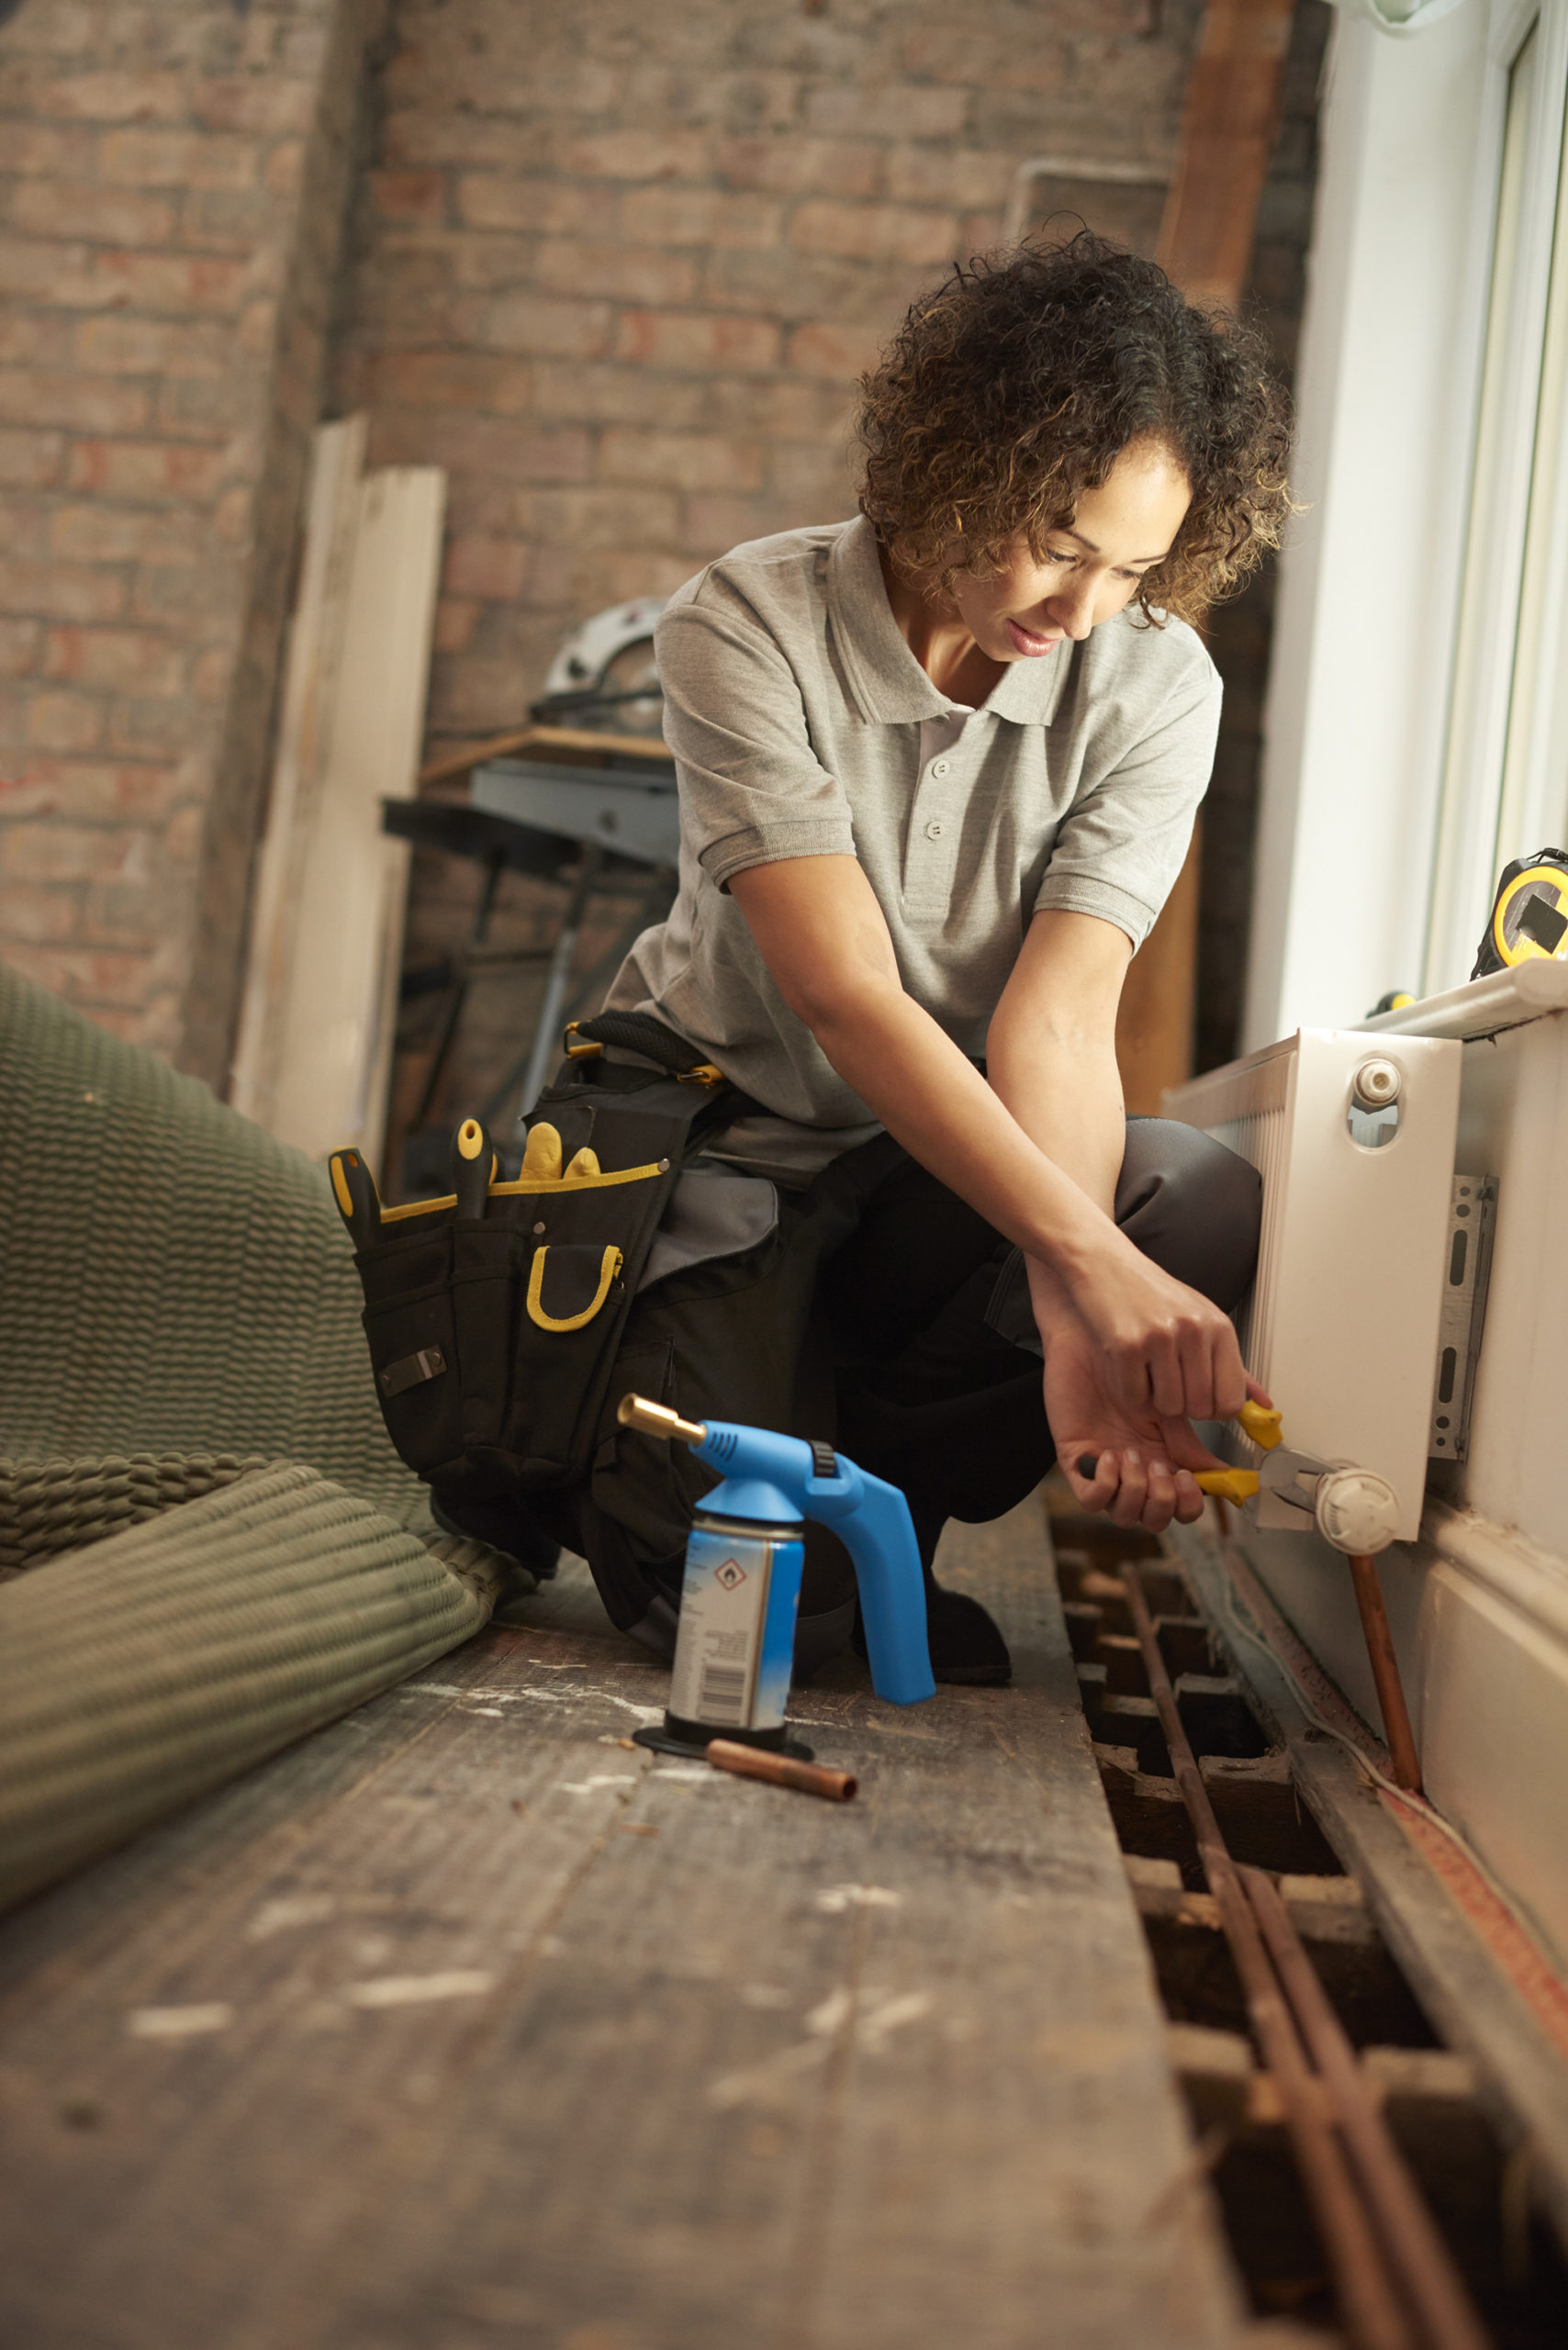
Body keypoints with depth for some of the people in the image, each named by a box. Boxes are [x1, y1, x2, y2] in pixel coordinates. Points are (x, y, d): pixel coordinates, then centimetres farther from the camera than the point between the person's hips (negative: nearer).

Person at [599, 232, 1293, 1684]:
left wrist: (1072, 1323, -40)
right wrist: (1094, 1260, -41)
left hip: (944, 1182, 3)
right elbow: (846, 997, -30)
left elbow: (1057, 1023, -22)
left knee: (1208, 1208, -29)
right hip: (715, 1127, -3)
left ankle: (865, 1501, -7)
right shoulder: (746, 628, -21)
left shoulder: (1155, 687, -12)